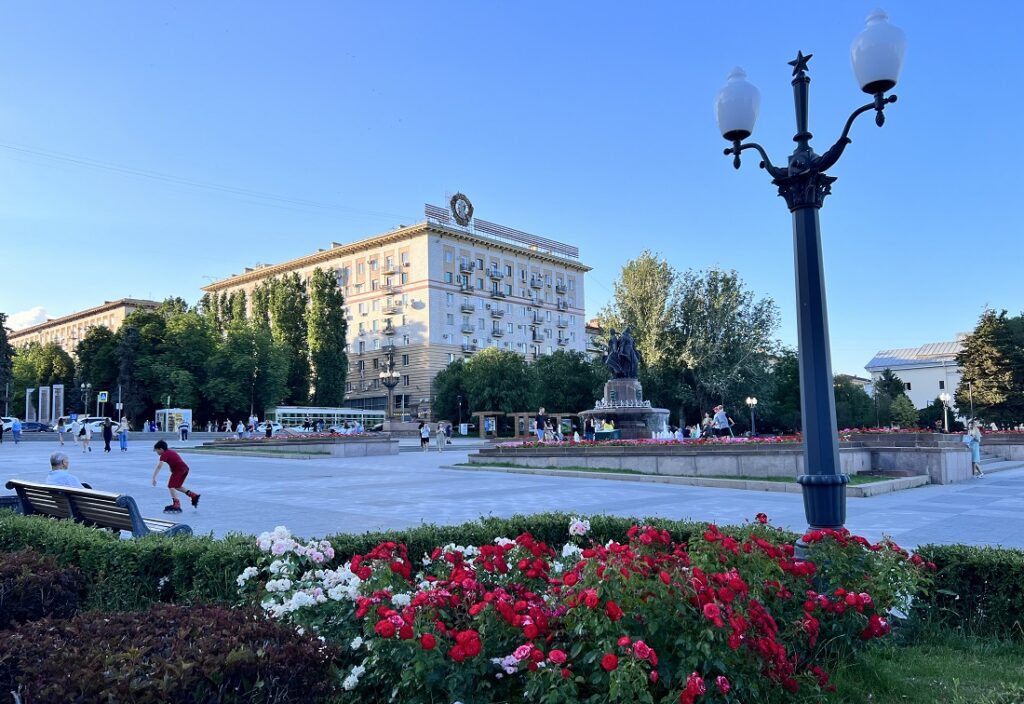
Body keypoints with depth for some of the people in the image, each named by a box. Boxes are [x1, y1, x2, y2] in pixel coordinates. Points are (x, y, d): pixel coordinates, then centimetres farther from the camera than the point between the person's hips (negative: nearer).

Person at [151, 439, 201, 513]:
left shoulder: (164, 454, -4)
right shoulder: (170, 452, 23)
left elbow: (159, 467, -15)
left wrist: (154, 478, -19)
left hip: (179, 469, -9)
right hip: (185, 468, 9)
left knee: (171, 486, -6)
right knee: (177, 486, 23)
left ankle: (176, 506, -13)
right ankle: (194, 496, 21)